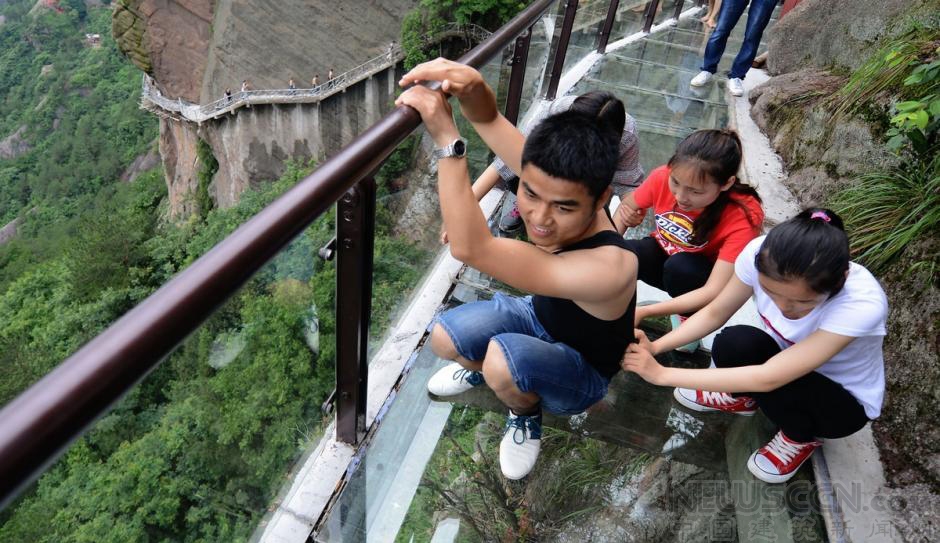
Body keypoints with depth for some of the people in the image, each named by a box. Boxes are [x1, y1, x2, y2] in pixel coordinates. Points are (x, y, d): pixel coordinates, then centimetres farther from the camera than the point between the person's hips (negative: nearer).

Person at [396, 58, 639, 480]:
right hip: (539, 317, 6)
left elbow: (470, 249, -50)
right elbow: (489, 119, -24)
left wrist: (446, 138, -53)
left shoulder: (607, 269, -46)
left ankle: (526, 414, 2)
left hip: (582, 373, -6)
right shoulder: (557, 184, -28)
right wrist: (472, 89, -48)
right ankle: (485, 365, 31)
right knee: (443, 340, -6)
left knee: (505, 359, -35)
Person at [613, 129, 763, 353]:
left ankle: (687, 320, -6)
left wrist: (644, 312, -44)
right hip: (662, 253, 2)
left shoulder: (742, 216, -32)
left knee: (680, 267, -36)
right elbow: (627, 207, -7)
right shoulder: (663, 177, -25)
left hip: (702, 278, -1)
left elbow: (714, 293, -35)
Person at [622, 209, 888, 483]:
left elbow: (768, 378, -40)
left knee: (768, 385, -34)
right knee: (733, 343, -29)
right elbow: (715, 313, -11)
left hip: (847, 402, -3)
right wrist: (655, 347, -26)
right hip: (785, 356, 3)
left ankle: (802, 436, 2)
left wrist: (662, 374, -38)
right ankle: (741, 397, 7)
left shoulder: (862, 304, -38)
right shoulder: (761, 254, -27)